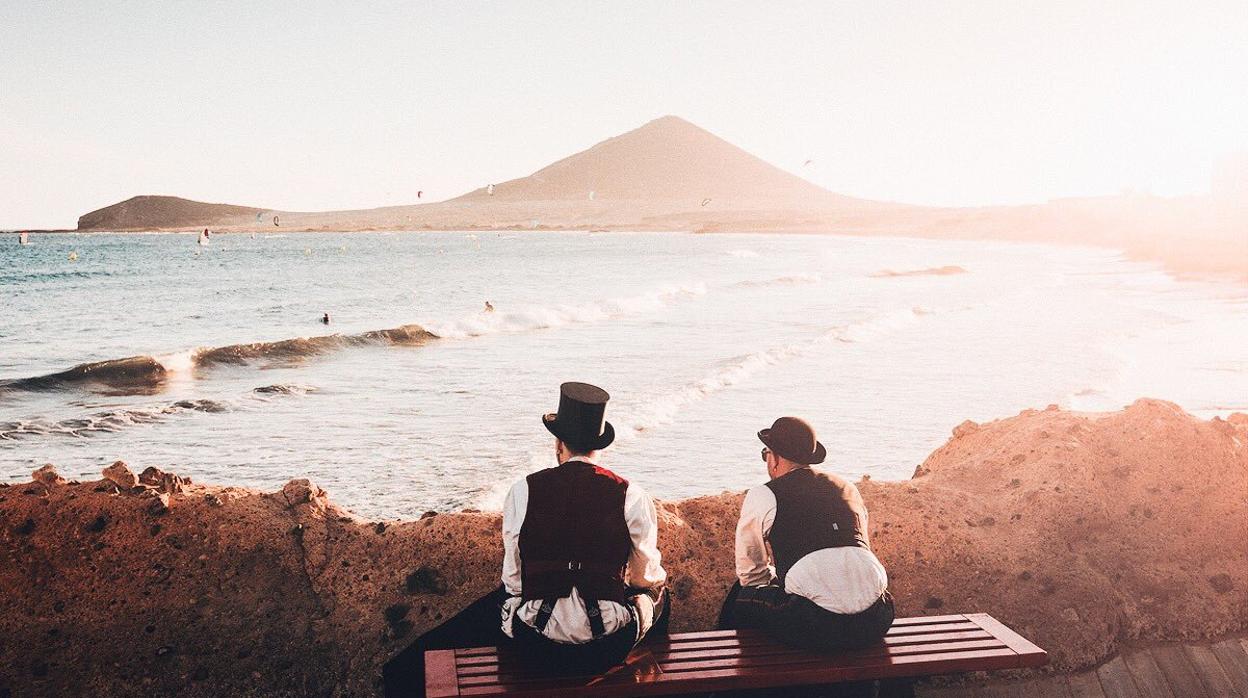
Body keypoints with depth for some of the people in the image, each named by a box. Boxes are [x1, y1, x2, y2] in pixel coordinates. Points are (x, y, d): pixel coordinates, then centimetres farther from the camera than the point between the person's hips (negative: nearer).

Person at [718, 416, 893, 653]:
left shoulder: (761, 497, 6)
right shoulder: (847, 487, 21)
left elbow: (750, 573, 13)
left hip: (816, 626, -5)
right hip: (875, 621, 5)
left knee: (743, 594, 20)